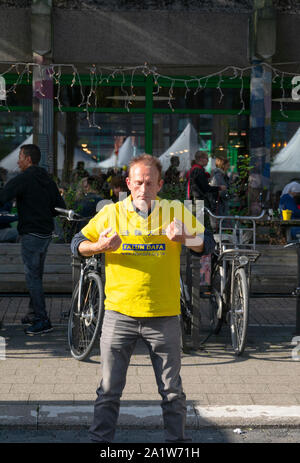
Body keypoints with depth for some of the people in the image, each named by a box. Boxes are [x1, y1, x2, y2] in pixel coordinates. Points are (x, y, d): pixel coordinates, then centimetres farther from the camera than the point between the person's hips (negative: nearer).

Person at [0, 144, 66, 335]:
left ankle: (43, 320, -5)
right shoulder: (48, 180, 11)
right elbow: (60, 206, 12)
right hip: (46, 233, 8)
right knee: (37, 275, 18)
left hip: (31, 234, -8)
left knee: (32, 276, -4)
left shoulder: (23, 179, -12)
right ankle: (34, 313, 27)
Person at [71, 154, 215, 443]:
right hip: (119, 314, 0)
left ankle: (177, 440, 24)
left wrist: (184, 238, -18)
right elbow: (77, 243, 7)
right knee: (109, 390, 5)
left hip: (164, 315, 0)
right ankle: (100, 440, 17)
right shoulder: (111, 213, 1)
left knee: (172, 391, 9)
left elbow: (207, 244, 4)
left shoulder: (176, 212, 2)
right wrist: (100, 246, -15)